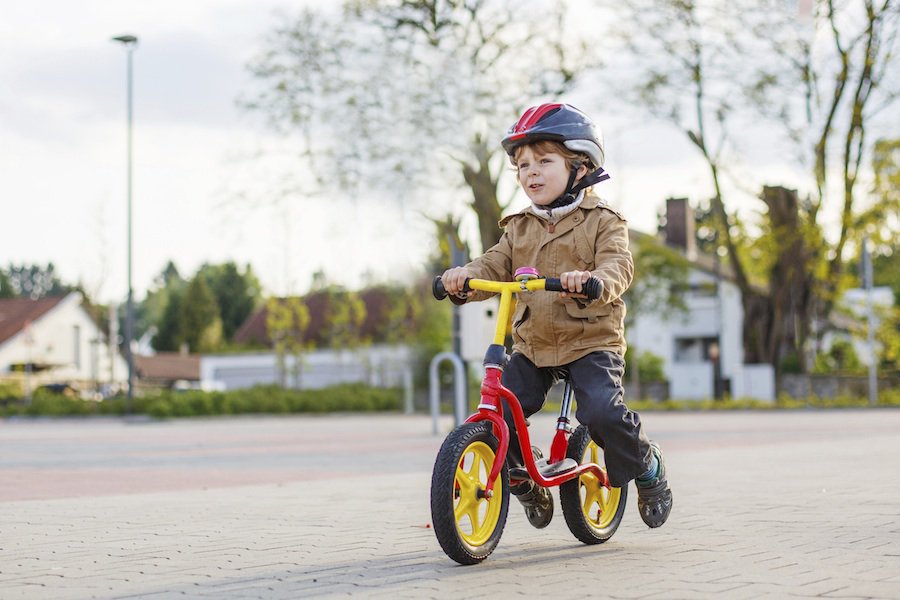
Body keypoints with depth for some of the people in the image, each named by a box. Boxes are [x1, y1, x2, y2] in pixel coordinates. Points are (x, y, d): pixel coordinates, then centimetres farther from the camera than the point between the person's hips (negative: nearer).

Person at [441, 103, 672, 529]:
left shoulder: (602, 222, -2)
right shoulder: (519, 227, 14)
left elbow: (618, 266, -18)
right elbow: (496, 266, 2)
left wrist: (591, 280, -42)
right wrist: (466, 278, -22)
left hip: (591, 339, -5)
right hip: (533, 346, 5)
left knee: (602, 412, -26)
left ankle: (647, 465, 4)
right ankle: (526, 481, 19)